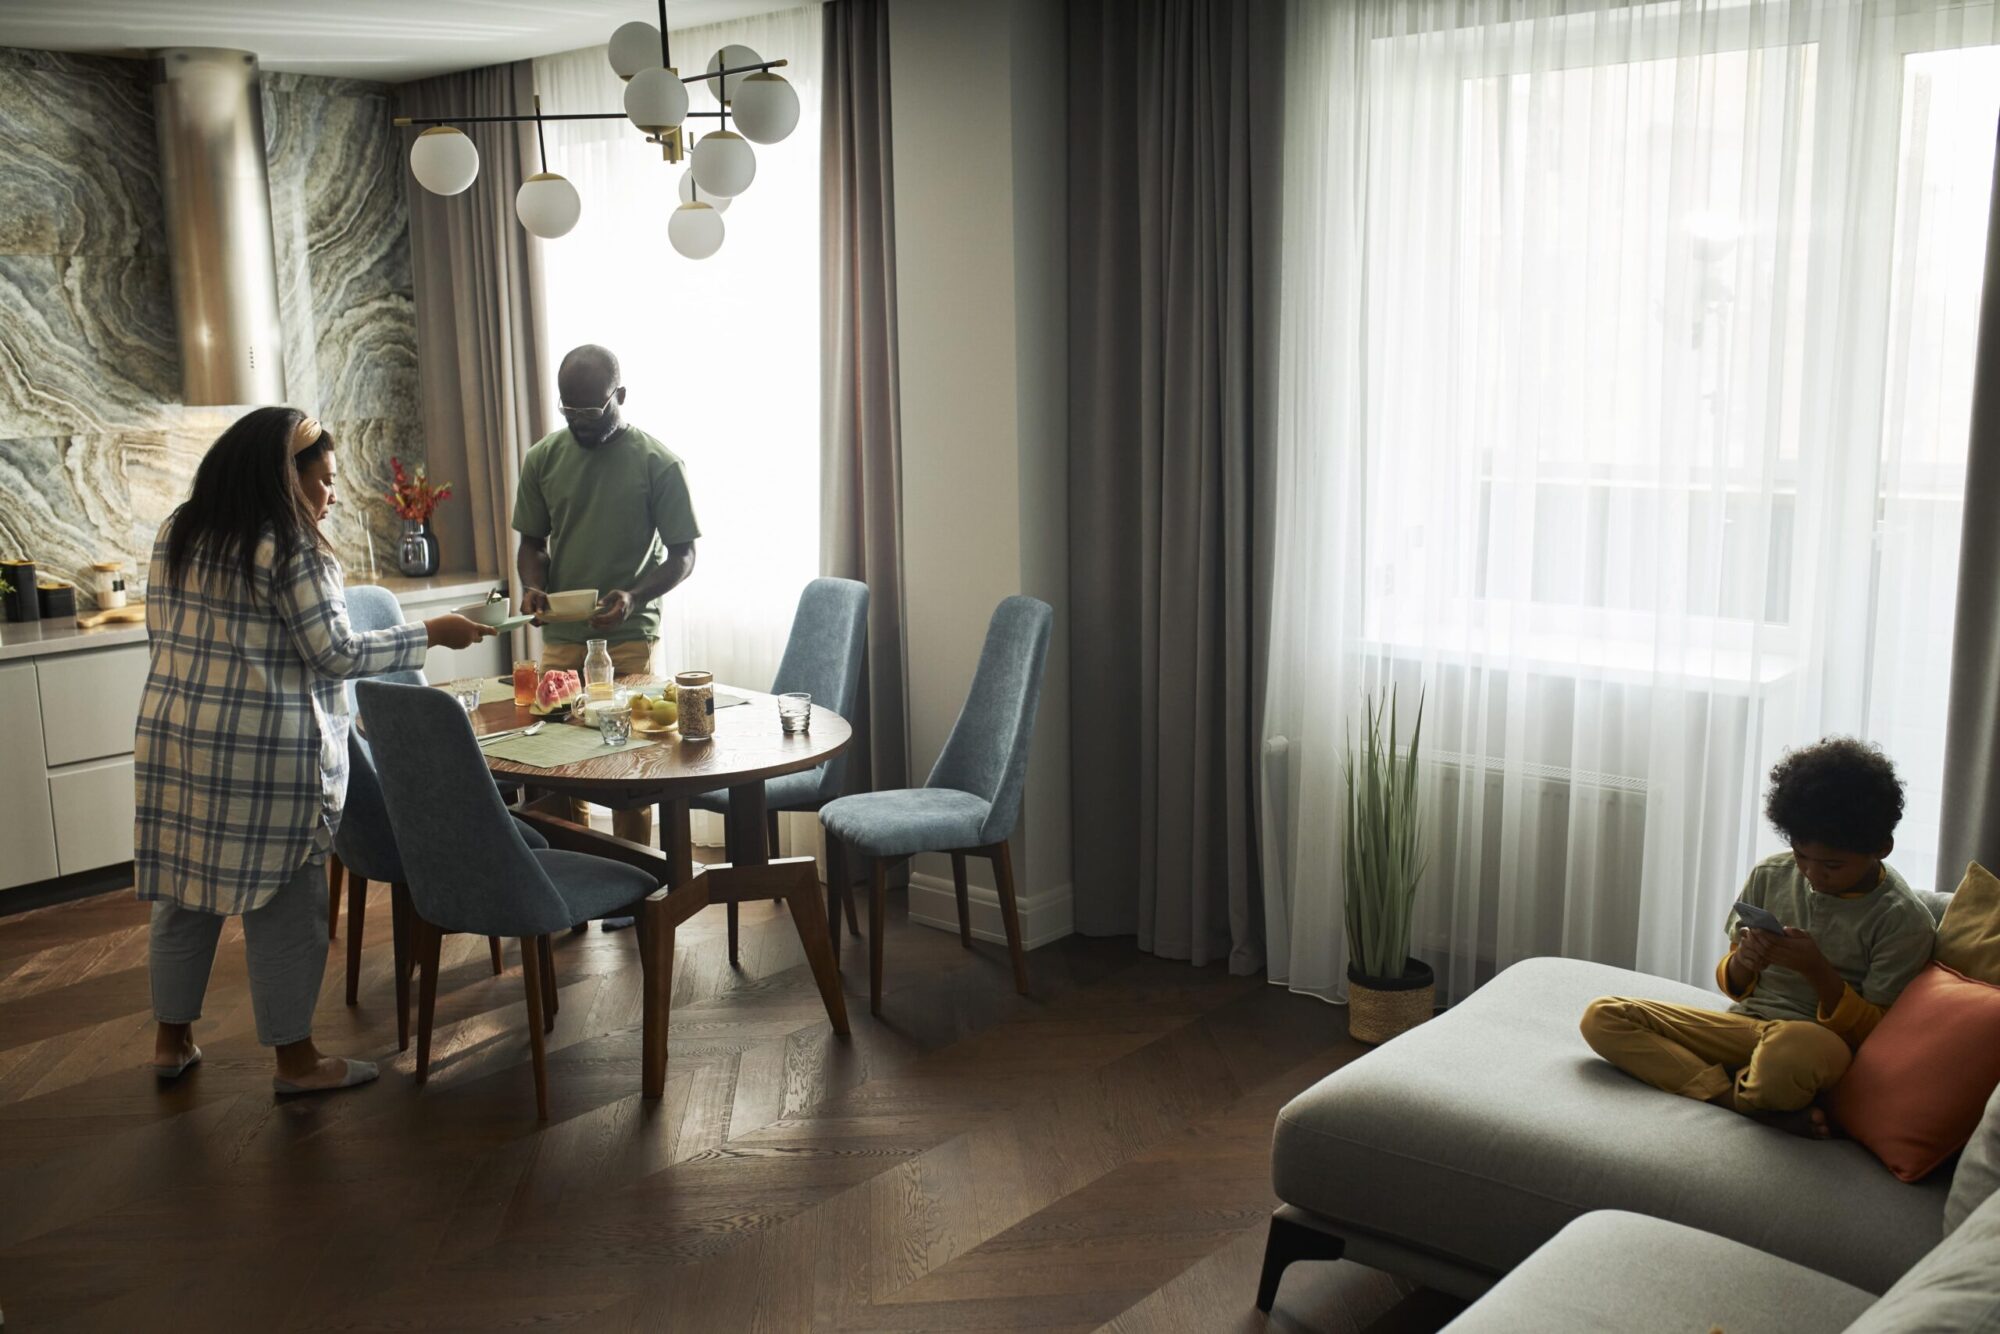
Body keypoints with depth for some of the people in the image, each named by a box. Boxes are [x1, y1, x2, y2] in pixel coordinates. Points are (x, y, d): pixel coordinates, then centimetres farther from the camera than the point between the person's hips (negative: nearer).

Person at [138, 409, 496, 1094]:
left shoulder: (176, 534, 9)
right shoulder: (290, 550, -15)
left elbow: (161, 633, 16)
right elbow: (338, 653, -13)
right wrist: (432, 633, -4)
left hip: (173, 737, 8)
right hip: (266, 753, -8)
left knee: (185, 887, 18)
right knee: (284, 904, 3)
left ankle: (172, 1038, 30)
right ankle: (295, 1058, 13)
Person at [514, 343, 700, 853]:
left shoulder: (657, 463, -5)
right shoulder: (544, 458, 6)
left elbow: (683, 554, -2)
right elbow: (532, 541, 14)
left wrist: (635, 597, -20)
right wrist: (532, 586, -8)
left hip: (629, 638, -3)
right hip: (560, 638, 4)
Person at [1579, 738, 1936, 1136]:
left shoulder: (1904, 920, -7)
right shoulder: (1770, 876, 5)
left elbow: (1870, 1033, -7)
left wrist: (1816, 969, -22)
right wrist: (1741, 964, -10)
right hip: (1744, 1023, 7)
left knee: (1789, 1049, -46)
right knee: (1602, 1017, -16)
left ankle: (1741, 1094, -9)